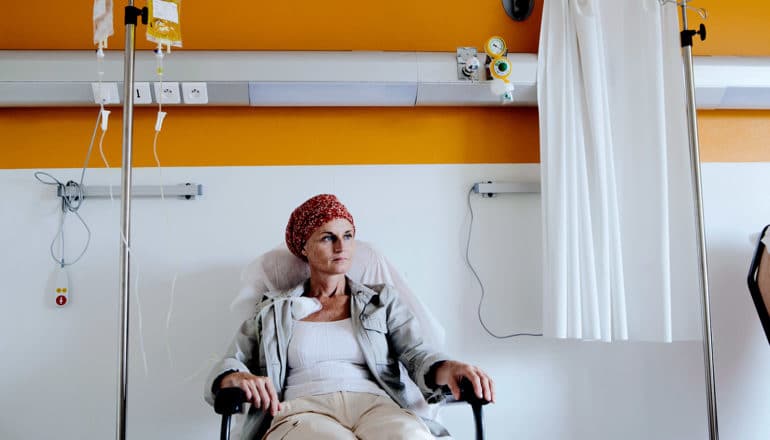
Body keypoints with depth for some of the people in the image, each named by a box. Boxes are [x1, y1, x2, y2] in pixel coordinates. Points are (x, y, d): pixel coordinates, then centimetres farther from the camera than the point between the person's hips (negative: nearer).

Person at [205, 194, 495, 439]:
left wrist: (447, 368, -18)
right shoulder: (272, 310, 21)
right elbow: (226, 367, 16)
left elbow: (415, 353, 7)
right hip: (302, 411, 0)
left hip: (375, 406, 1)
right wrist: (236, 378, -12)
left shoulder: (382, 300, 22)